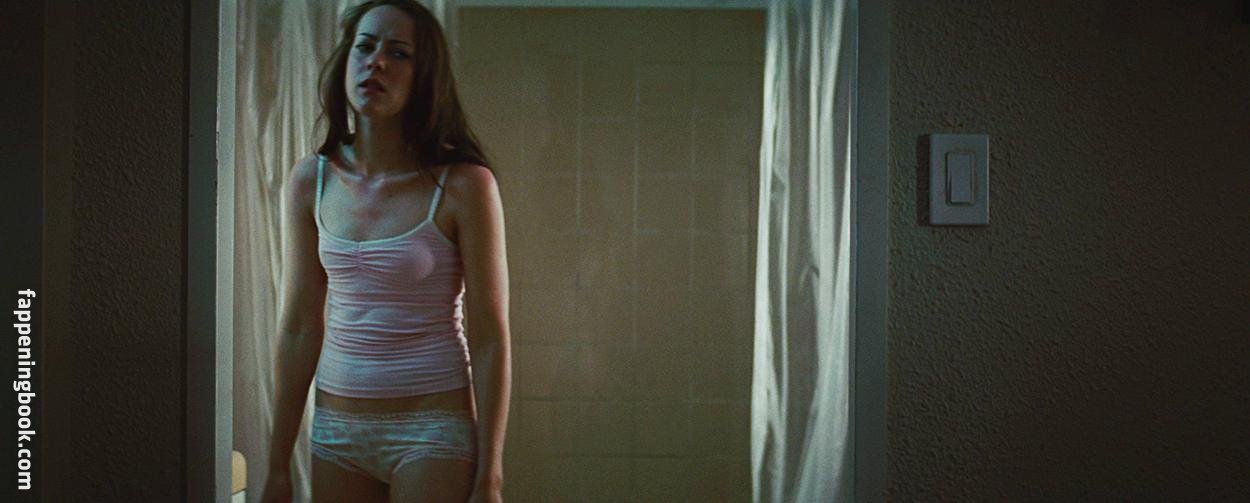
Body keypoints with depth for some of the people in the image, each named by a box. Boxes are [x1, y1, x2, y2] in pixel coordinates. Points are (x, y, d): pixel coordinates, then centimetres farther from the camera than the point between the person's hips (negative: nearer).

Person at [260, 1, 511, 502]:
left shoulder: (463, 184, -11)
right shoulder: (310, 180, 1)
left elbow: (489, 338, -10)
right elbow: (299, 328, 5)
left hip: (432, 428, -4)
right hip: (337, 425, 4)